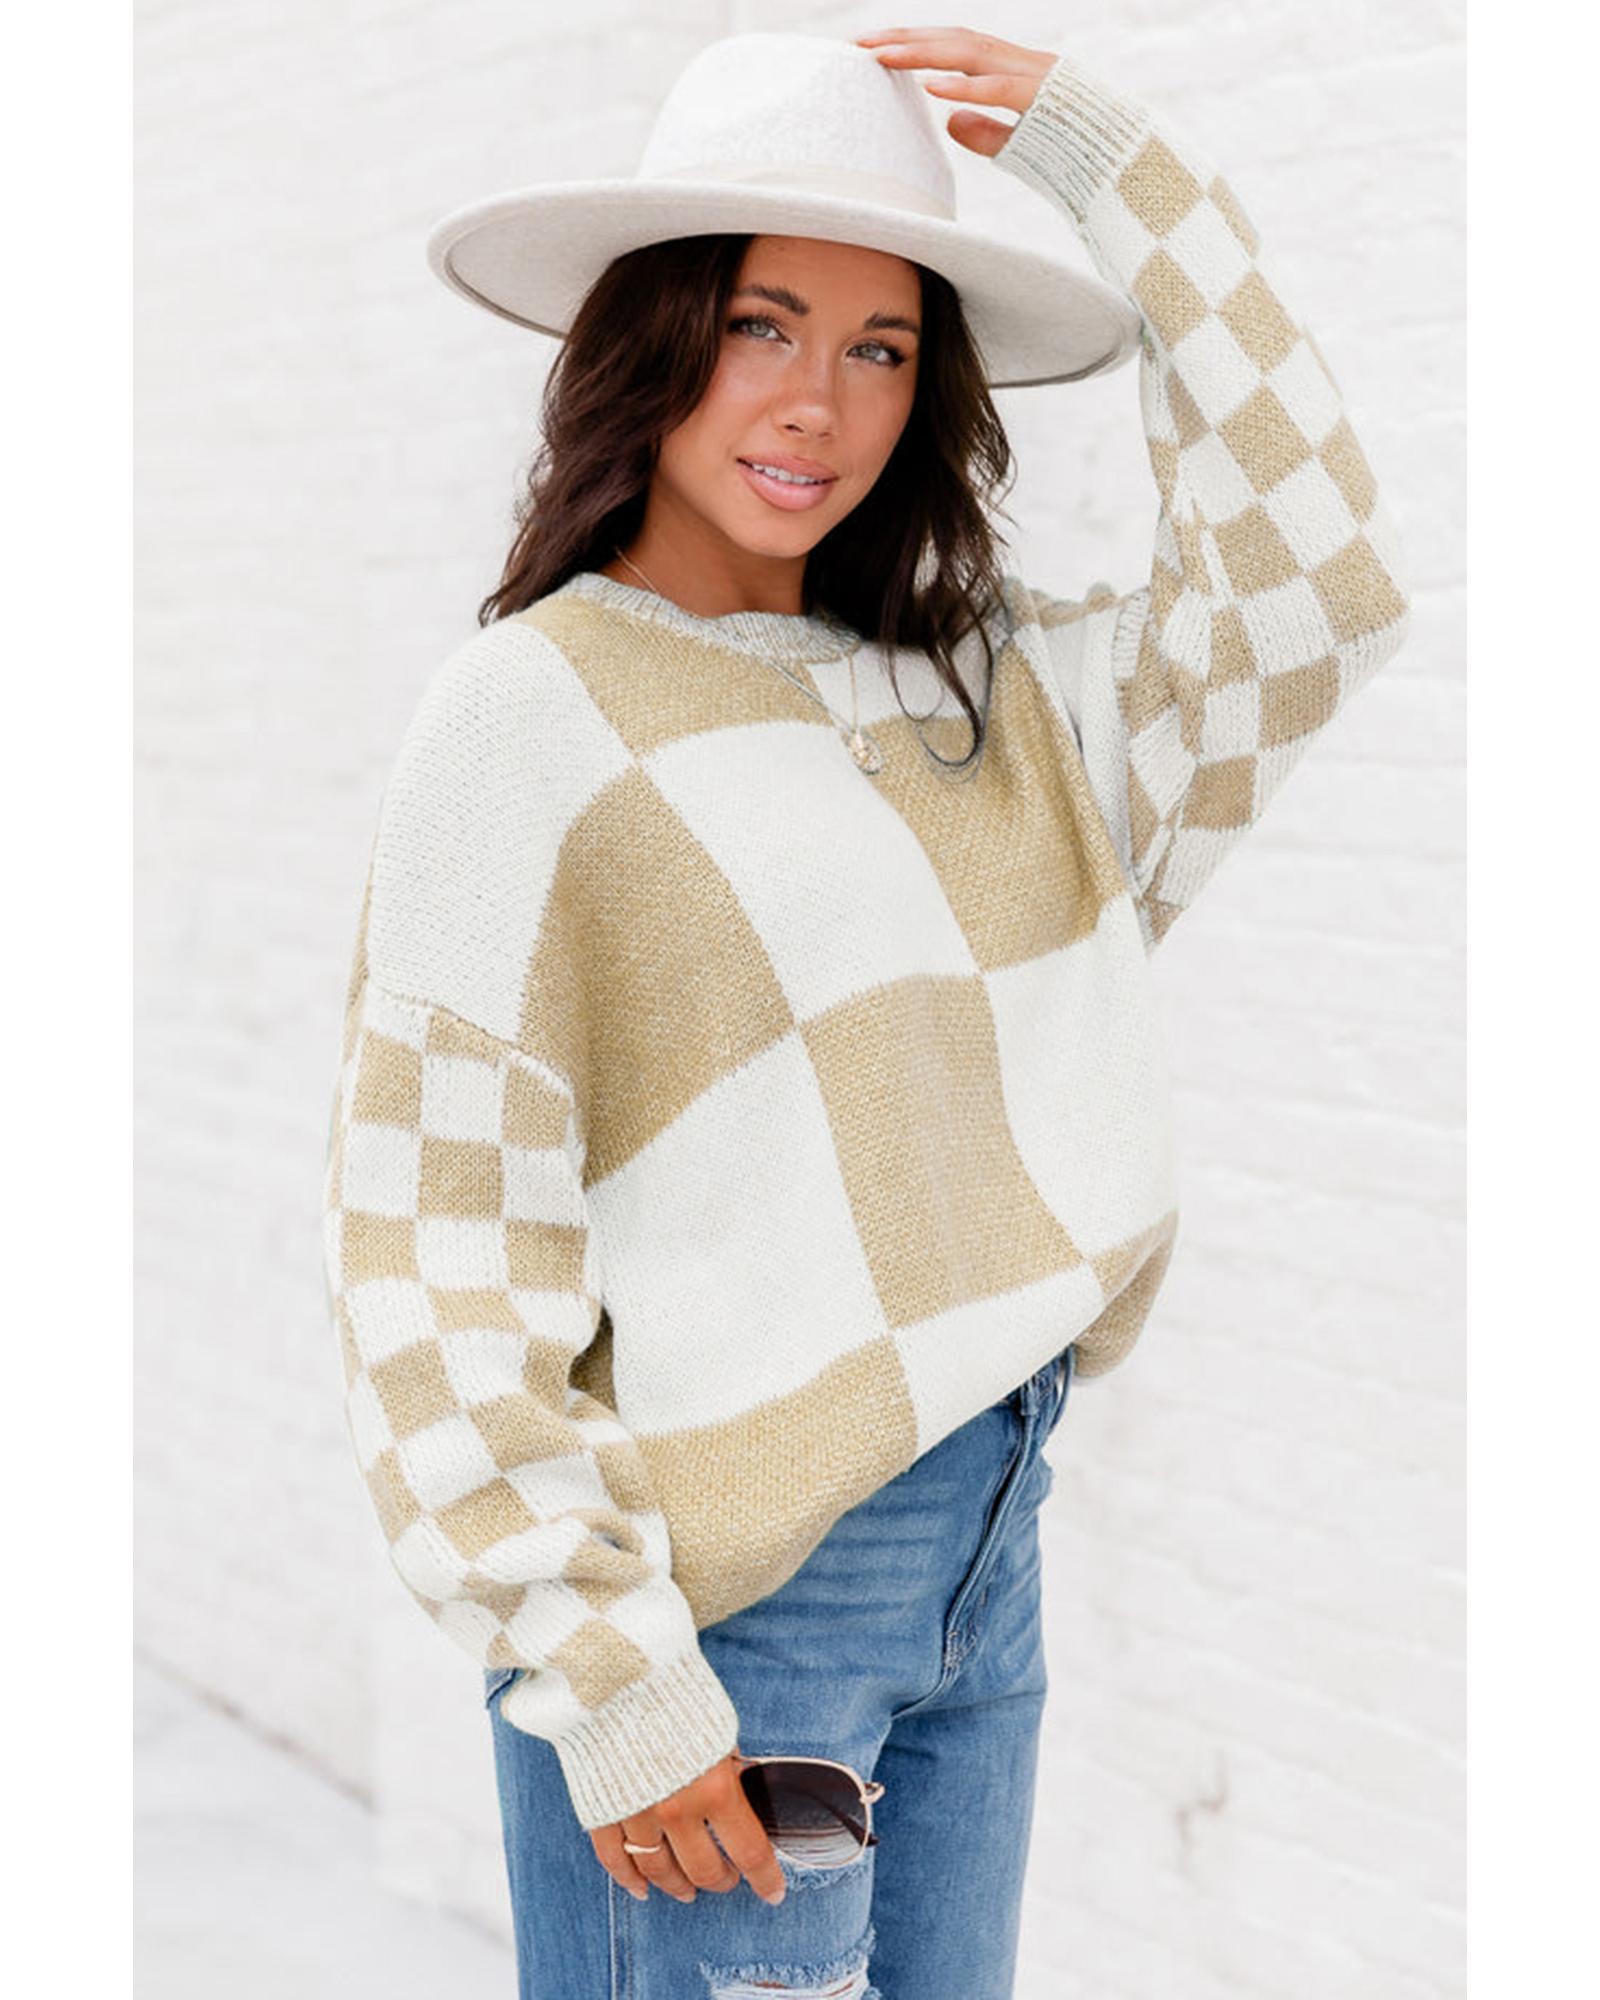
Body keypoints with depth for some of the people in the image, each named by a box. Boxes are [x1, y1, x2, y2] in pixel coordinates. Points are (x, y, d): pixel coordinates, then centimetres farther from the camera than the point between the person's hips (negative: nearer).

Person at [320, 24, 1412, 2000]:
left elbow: (1314, 597, 1)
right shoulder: (528, 716, -10)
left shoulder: (984, 694, 9)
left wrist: (1122, 168, -1)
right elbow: (439, 1258, -12)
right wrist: (602, 1679, -15)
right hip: (727, 1605, -6)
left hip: (986, 1533, 6)